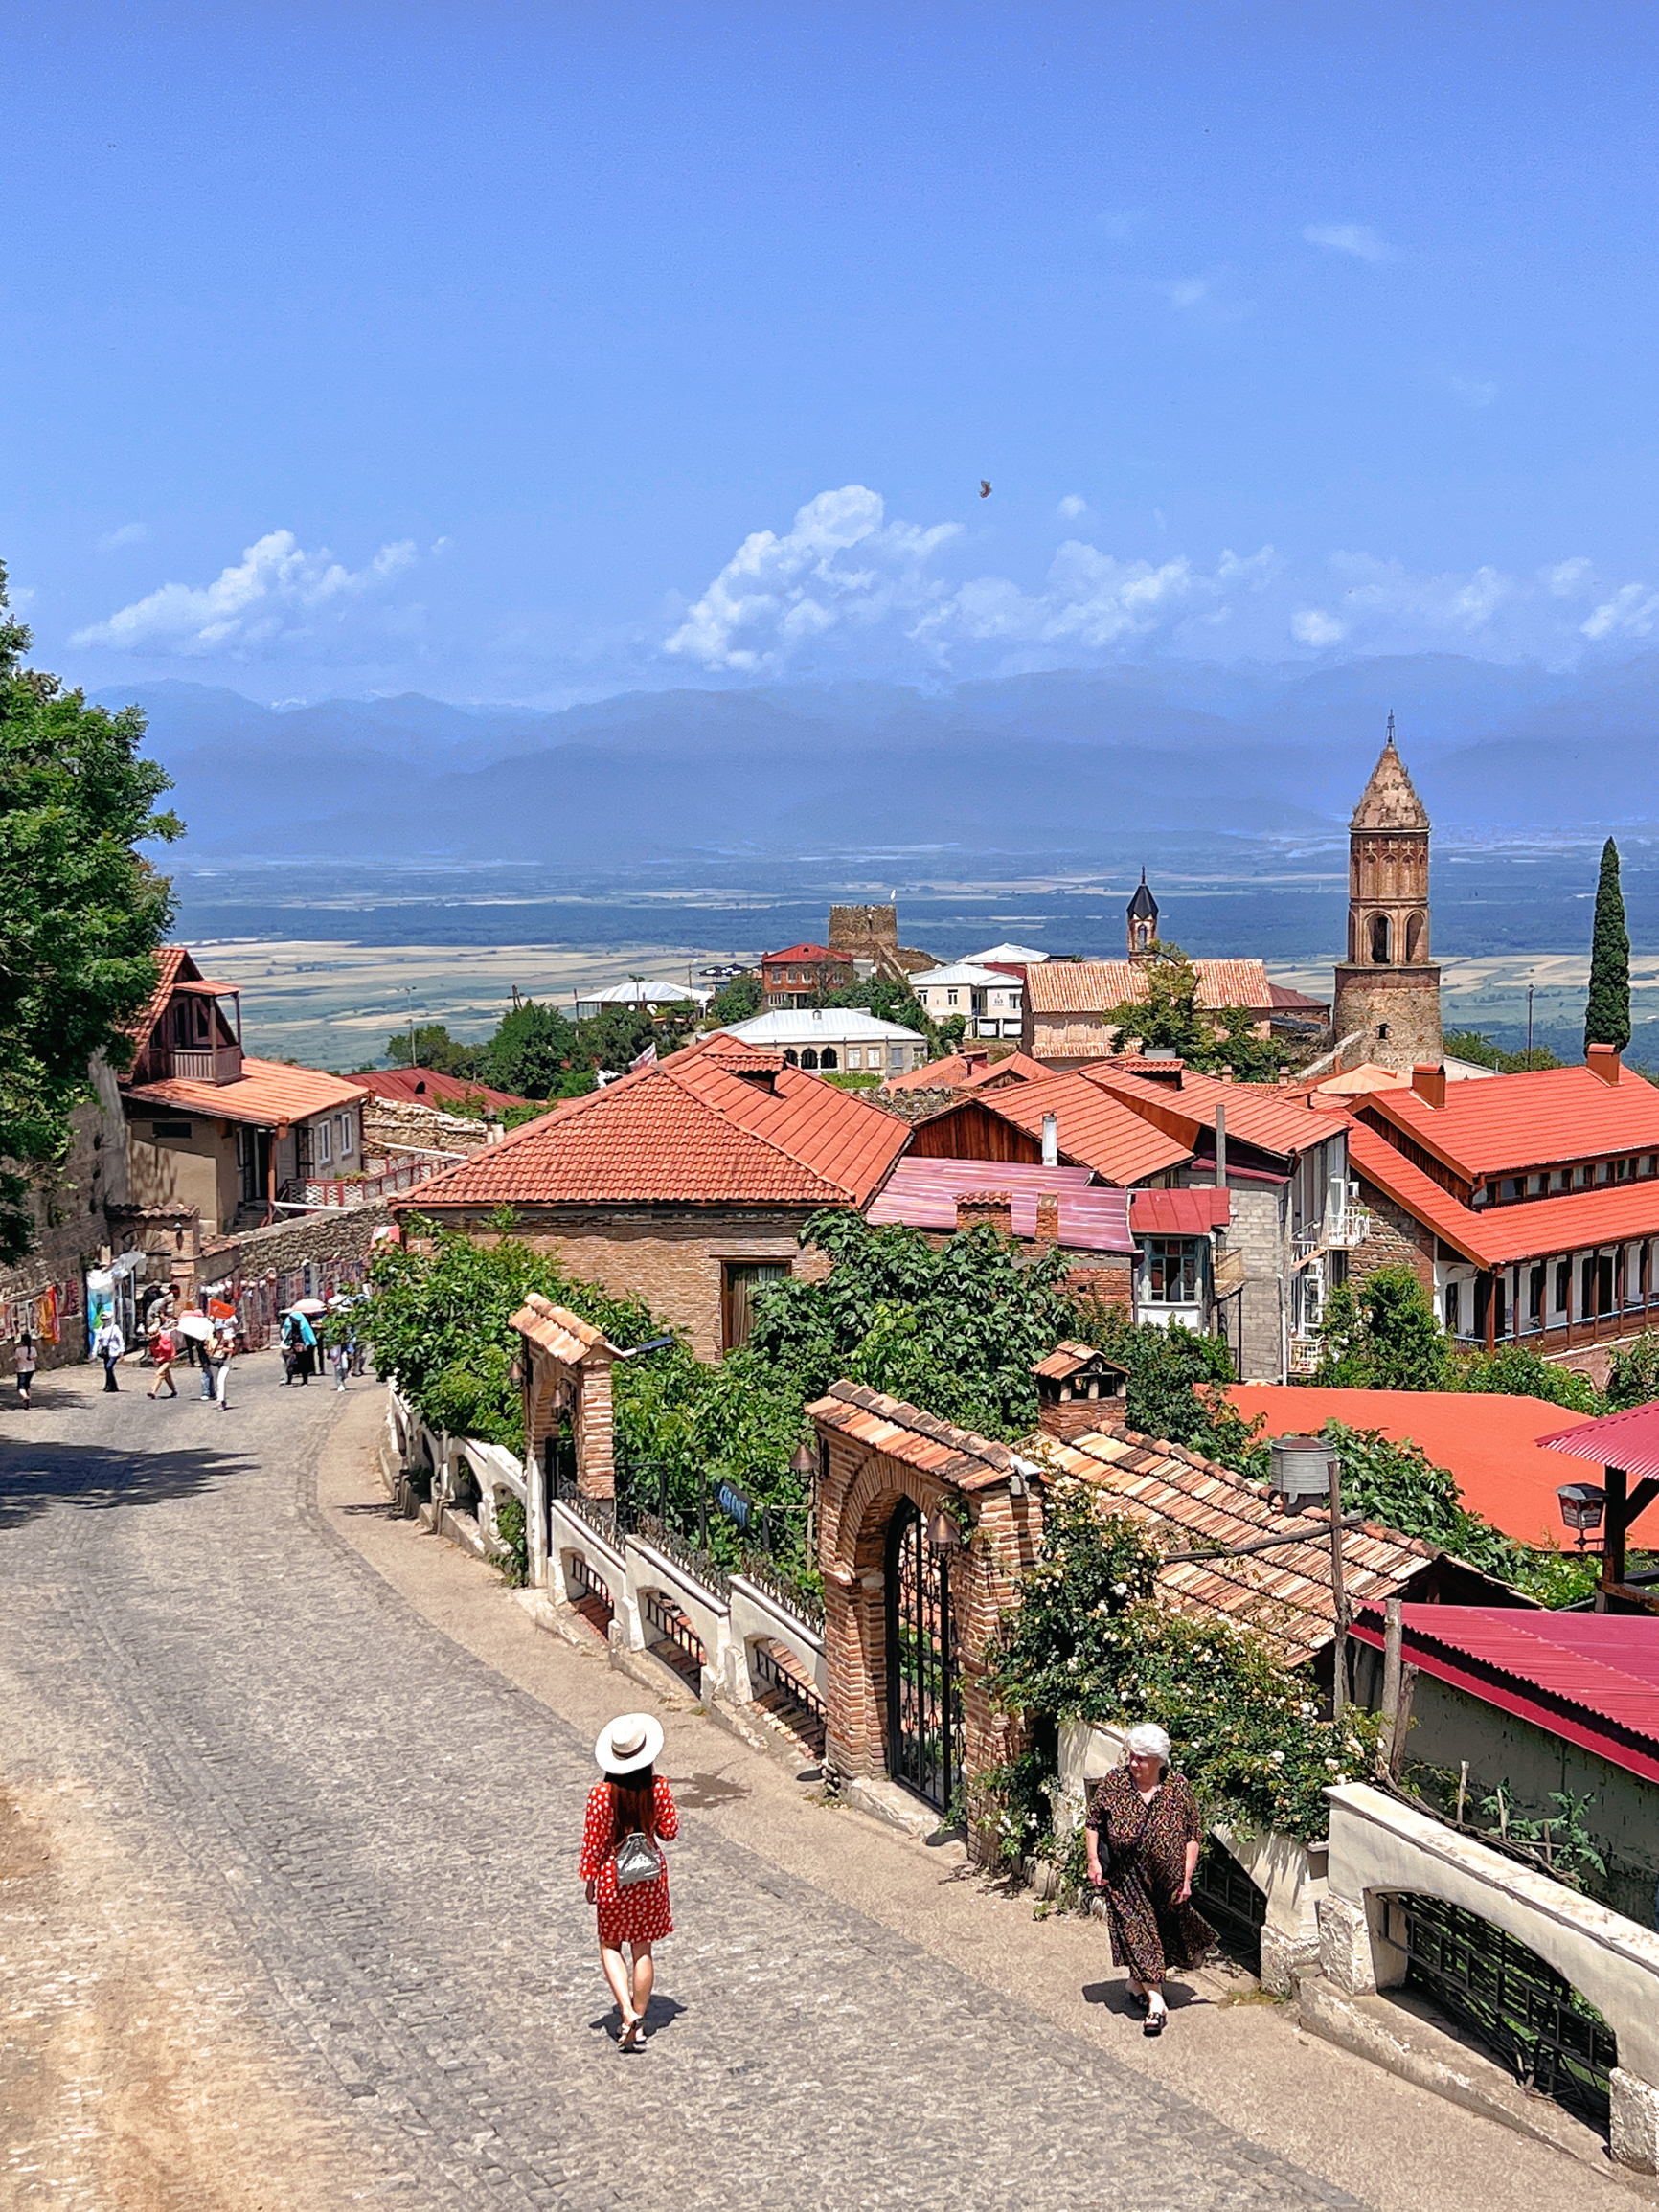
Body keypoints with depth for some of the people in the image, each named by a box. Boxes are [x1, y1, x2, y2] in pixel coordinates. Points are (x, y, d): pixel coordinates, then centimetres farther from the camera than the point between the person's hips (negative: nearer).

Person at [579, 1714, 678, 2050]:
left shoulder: (601, 1794, -19)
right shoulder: (658, 1789, -14)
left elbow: (594, 1842, -10)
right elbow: (669, 1831, -3)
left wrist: (589, 1880, 3)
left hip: (613, 1876, -2)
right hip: (650, 1874, 2)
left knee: (610, 1946, 15)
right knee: (643, 1949, 15)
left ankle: (627, 2011, -2)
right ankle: (639, 2020, 21)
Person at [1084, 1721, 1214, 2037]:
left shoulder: (1179, 1788, -11)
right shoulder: (1116, 1781, -11)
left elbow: (1193, 1835, -5)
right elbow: (1093, 1821, -1)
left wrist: (1187, 1878, -8)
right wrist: (1094, 1861, -7)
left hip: (1166, 1878, 1)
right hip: (1126, 1878, -1)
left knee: (1163, 1931, 15)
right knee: (1138, 1933, -5)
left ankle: (1138, 1983, 41)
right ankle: (1155, 2004, -4)